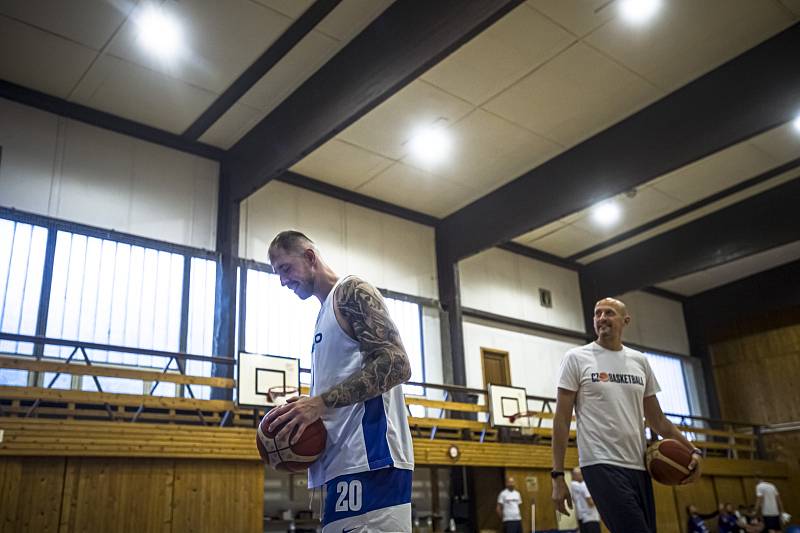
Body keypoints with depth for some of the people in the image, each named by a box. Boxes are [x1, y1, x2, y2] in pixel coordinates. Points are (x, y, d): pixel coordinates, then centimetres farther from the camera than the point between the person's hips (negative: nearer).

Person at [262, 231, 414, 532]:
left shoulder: (350, 291, -3)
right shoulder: (326, 315, 26)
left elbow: (396, 364, -16)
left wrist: (320, 402, -20)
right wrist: (305, 414, 9)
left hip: (368, 460, -10)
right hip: (347, 461, 10)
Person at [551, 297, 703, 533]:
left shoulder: (640, 361, 13)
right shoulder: (576, 358, -1)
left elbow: (657, 419, 17)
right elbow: (562, 419, -3)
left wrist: (691, 450, 3)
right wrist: (558, 475, -8)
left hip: (639, 467, 6)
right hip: (602, 464, -6)